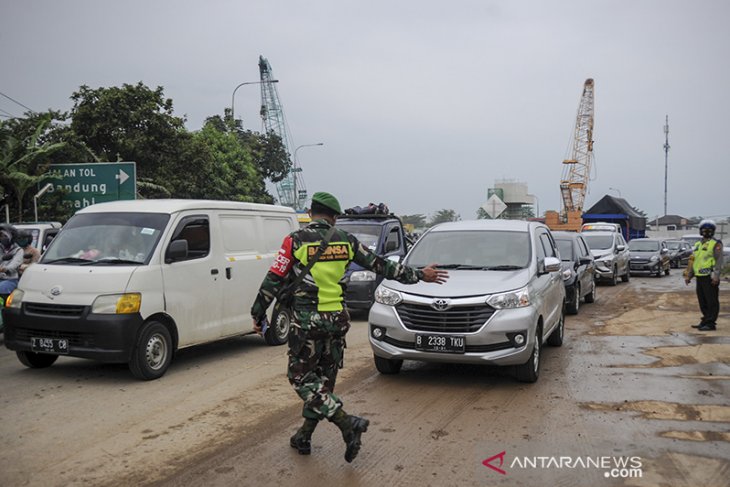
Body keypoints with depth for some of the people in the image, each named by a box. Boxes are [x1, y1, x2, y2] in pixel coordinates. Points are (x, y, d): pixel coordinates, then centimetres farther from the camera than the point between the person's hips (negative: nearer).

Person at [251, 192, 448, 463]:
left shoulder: (295, 241, -6)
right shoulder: (345, 240, 4)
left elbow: (274, 281, -5)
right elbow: (381, 266, 9)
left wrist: (258, 314, 6)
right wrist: (419, 275, 19)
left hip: (306, 321, -4)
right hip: (337, 320, 5)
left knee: (301, 378, 2)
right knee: (324, 378, 15)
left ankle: (348, 424, -11)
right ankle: (304, 437, 24)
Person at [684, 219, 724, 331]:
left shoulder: (716, 244, -4)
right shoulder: (698, 244, 19)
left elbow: (719, 260, -14)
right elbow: (692, 261, 21)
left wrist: (716, 275, -24)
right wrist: (688, 276, 18)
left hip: (710, 278, -8)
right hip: (699, 277, 8)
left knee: (712, 301, -4)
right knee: (702, 301, 13)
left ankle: (711, 323, -2)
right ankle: (705, 321, 22)